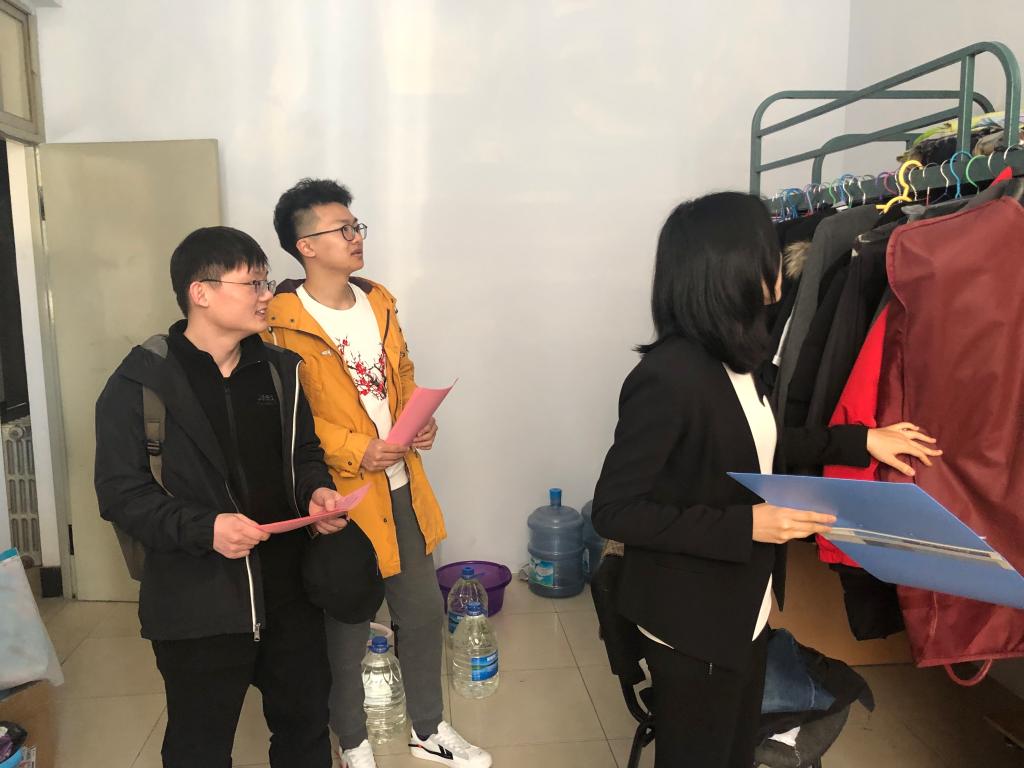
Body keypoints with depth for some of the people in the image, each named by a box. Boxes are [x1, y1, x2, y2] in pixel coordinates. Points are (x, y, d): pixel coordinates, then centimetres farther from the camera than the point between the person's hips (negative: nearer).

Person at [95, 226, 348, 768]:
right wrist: (203, 528, -25)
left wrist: (315, 490, -8)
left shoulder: (280, 369, 5)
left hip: (289, 588, 5)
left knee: (306, 724, 21)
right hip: (198, 602, -4)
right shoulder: (141, 383, -11)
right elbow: (121, 492, -11)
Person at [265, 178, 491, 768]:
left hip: (401, 487, 7)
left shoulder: (379, 301, 7)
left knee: (424, 611, 17)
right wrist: (354, 451, -23)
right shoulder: (284, 322, -14)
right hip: (340, 494, -6)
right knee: (346, 629, 12)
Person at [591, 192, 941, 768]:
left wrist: (860, 441, 11)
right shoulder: (669, 375, -28)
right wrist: (746, 525, -28)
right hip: (693, 620, -8)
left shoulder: (730, 357, 0)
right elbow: (614, 511, -26)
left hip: (745, 609, 8)